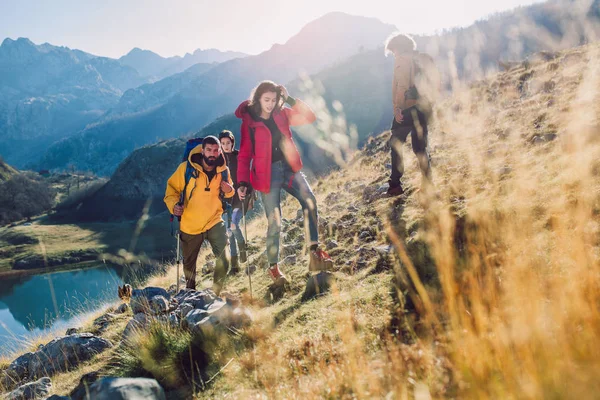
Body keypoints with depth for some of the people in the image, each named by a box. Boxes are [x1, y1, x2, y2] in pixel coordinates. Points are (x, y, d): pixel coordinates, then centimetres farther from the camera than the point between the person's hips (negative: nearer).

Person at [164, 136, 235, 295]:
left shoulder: (223, 170, -5)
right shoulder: (186, 168, -14)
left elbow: (228, 193, 12)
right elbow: (172, 188, -4)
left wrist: (229, 191, -12)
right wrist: (173, 205, -23)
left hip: (214, 222, 1)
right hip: (190, 226, 0)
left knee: (224, 257, -22)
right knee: (189, 263, 18)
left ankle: (215, 292, 2)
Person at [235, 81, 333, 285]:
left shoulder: (282, 114, 7)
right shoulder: (248, 122, -3)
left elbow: (310, 117, -1)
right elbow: (244, 155, -4)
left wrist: (290, 99, -8)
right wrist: (243, 182, -12)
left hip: (289, 168, 4)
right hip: (268, 173, -3)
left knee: (309, 201, -20)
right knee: (274, 222, -4)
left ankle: (315, 253, -13)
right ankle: (273, 267, 14)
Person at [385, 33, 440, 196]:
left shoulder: (402, 60, -6)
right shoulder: (425, 59, 15)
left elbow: (402, 85, -17)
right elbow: (436, 83, 12)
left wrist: (397, 107, -16)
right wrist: (428, 100, 18)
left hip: (407, 108, -7)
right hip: (424, 108, 7)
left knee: (396, 144, 4)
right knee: (420, 147, 13)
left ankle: (395, 185, 0)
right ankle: (428, 184, 10)